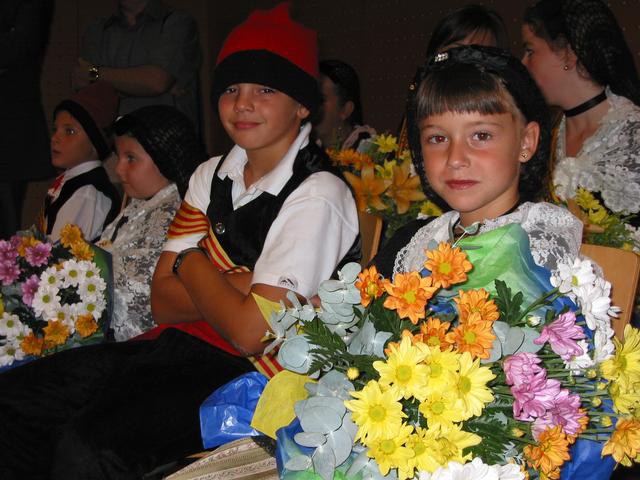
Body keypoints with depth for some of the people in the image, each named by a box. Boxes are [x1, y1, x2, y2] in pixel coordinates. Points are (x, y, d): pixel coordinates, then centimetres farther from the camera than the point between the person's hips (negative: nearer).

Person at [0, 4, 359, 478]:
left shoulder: (317, 195, -14)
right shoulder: (213, 176, 9)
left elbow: (252, 332, -20)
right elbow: (163, 301, 6)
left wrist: (193, 265, -3)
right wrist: (241, 288, -12)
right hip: (181, 349, 8)